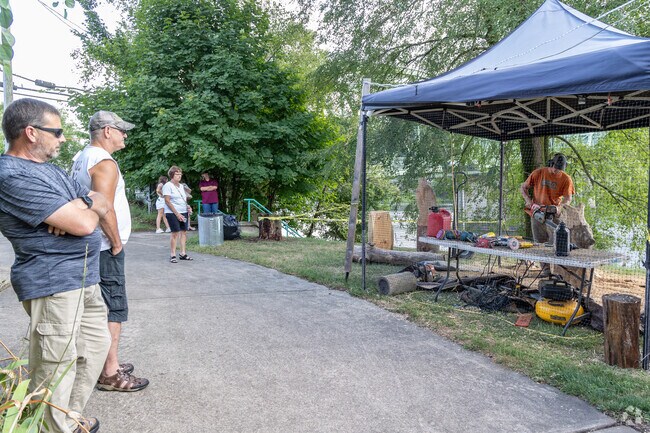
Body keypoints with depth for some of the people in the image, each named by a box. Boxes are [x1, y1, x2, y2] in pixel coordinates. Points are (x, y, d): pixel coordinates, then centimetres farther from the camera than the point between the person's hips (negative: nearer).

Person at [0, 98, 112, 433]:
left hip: (84, 278, 10)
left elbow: (103, 203, 12)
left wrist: (75, 210, -9)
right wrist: (88, 211, 0)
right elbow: (84, 224, -24)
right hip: (53, 282, -10)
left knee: (96, 344, 18)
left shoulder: (50, 169, 15)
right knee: (56, 367, -2)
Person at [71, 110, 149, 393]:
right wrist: (117, 243, -14)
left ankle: (100, 362, 29)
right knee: (114, 309, -4)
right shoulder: (105, 163, -16)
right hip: (104, 249, -10)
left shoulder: (81, 158, 15)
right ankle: (110, 373, 2)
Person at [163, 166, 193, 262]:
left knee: (184, 232, 5)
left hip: (184, 212, 7)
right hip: (173, 213, -7)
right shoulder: (168, 186, -5)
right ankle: (173, 255, 0)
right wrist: (177, 213, -16)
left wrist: (188, 207, 4)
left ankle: (183, 253, 12)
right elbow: (167, 201, -12)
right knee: (175, 233, -8)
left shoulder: (181, 186, 17)